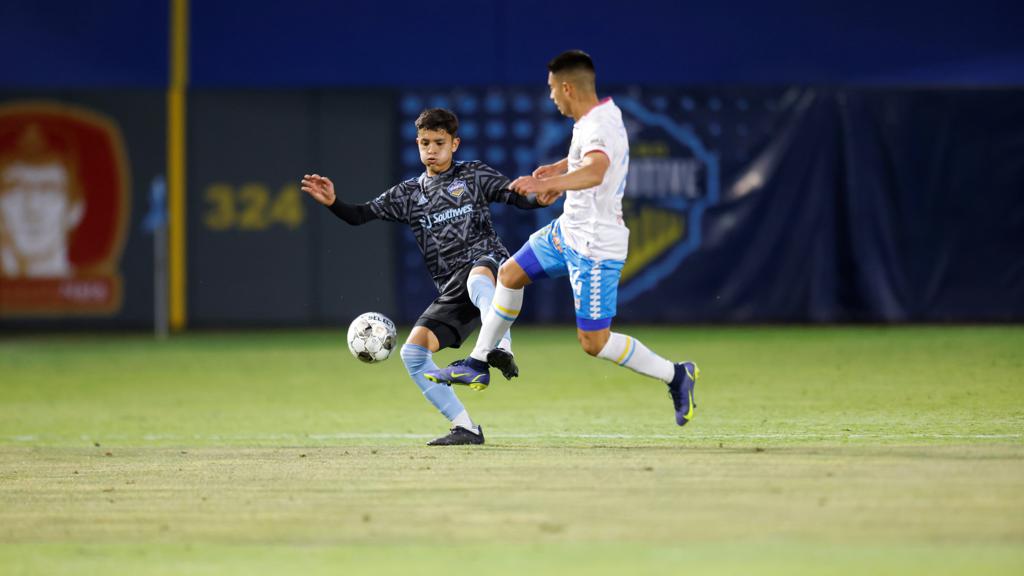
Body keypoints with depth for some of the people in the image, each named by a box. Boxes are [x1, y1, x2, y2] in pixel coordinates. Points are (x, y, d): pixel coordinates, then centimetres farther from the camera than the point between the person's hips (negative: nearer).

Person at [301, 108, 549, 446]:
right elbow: (360, 216, 15)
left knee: (476, 279, -43)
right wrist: (332, 203, -5)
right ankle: (466, 429, -5)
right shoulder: (409, 194, 19)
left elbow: (519, 198, 3)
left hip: (487, 261, -5)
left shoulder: (474, 176, 10)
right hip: (451, 290, 5)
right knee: (413, 352, -11)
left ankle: (501, 349, -54)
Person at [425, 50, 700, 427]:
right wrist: (561, 169, 22)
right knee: (509, 275, 19)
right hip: (568, 230, 10)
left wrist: (549, 182, -63)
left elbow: (595, 171, -51)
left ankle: (676, 376, 8)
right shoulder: (606, 111, 2)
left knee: (594, 342, -6)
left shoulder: (597, 128, -28)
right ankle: (477, 365, 31)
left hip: (596, 248, -10)